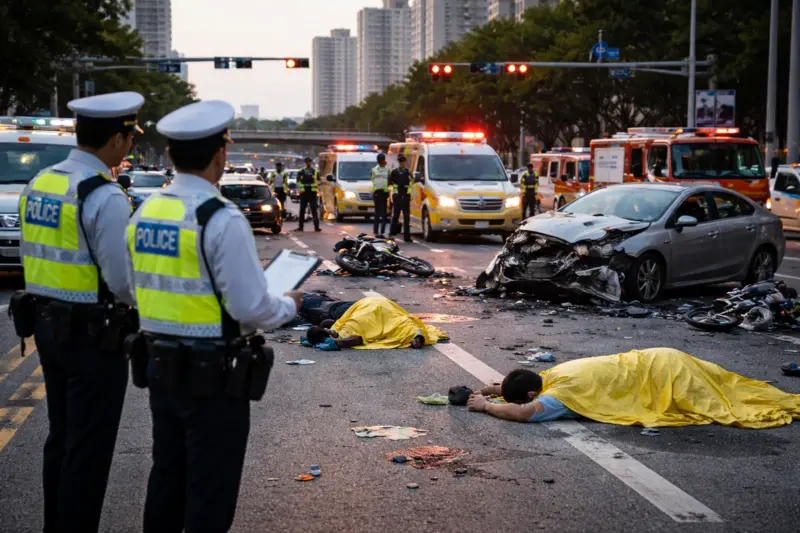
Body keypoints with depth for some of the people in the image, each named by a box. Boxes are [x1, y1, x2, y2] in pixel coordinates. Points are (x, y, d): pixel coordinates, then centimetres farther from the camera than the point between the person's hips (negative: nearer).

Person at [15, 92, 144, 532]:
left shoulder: (38, 183, 6)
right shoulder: (105, 196, -20)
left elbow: (34, 255, 12)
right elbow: (123, 279, -20)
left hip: (47, 323, 8)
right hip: (92, 333, -8)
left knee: (60, 438, 20)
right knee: (89, 448, 3)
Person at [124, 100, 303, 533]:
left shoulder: (144, 212, 3)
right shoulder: (222, 219, -19)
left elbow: (141, 289, 11)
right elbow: (250, 307, -19)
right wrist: (288, 305, 1)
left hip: (159, 366, 7)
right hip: (213, 374, -7)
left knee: (166, 476, 20)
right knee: (210, 488, 5)